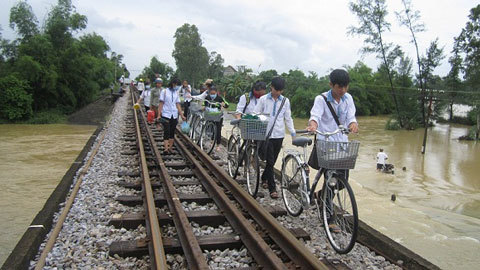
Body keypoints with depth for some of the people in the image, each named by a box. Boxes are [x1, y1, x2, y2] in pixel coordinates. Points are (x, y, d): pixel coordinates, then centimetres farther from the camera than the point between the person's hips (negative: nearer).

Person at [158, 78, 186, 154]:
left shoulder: (176, 93, 13)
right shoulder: (164, 91, 2)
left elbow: (178, 105, 12)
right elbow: (161, 103, -1)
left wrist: (182, 115, 6)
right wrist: (159, 115, -8)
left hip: (174, 115, 4)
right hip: (166, 115, -4)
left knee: (172, 132, 5)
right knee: (166, 132, -12)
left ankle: (170, 148, 10)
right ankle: (166, 148, -16)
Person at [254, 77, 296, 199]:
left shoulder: (285, 101, 7)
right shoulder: (263, 99, 0)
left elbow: (288, 118, 13)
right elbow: (255, 114, 1)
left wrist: (292, 131, 3)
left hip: (279, 135, 3)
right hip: (266, 134, -3)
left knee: (272, 161, 12)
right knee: (270, 161, -7)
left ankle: (264, 179, 37)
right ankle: (272, 189, -4)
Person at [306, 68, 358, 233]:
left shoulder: (348, 98, 6)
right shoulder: (321, 99, -9)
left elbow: (351, 117, -5)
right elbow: (315, 115, -24)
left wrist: (353, 124, -29)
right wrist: (313, 125, -47)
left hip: (342, 143, 5)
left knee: (343, 179, 5)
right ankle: (328, 219, 4)